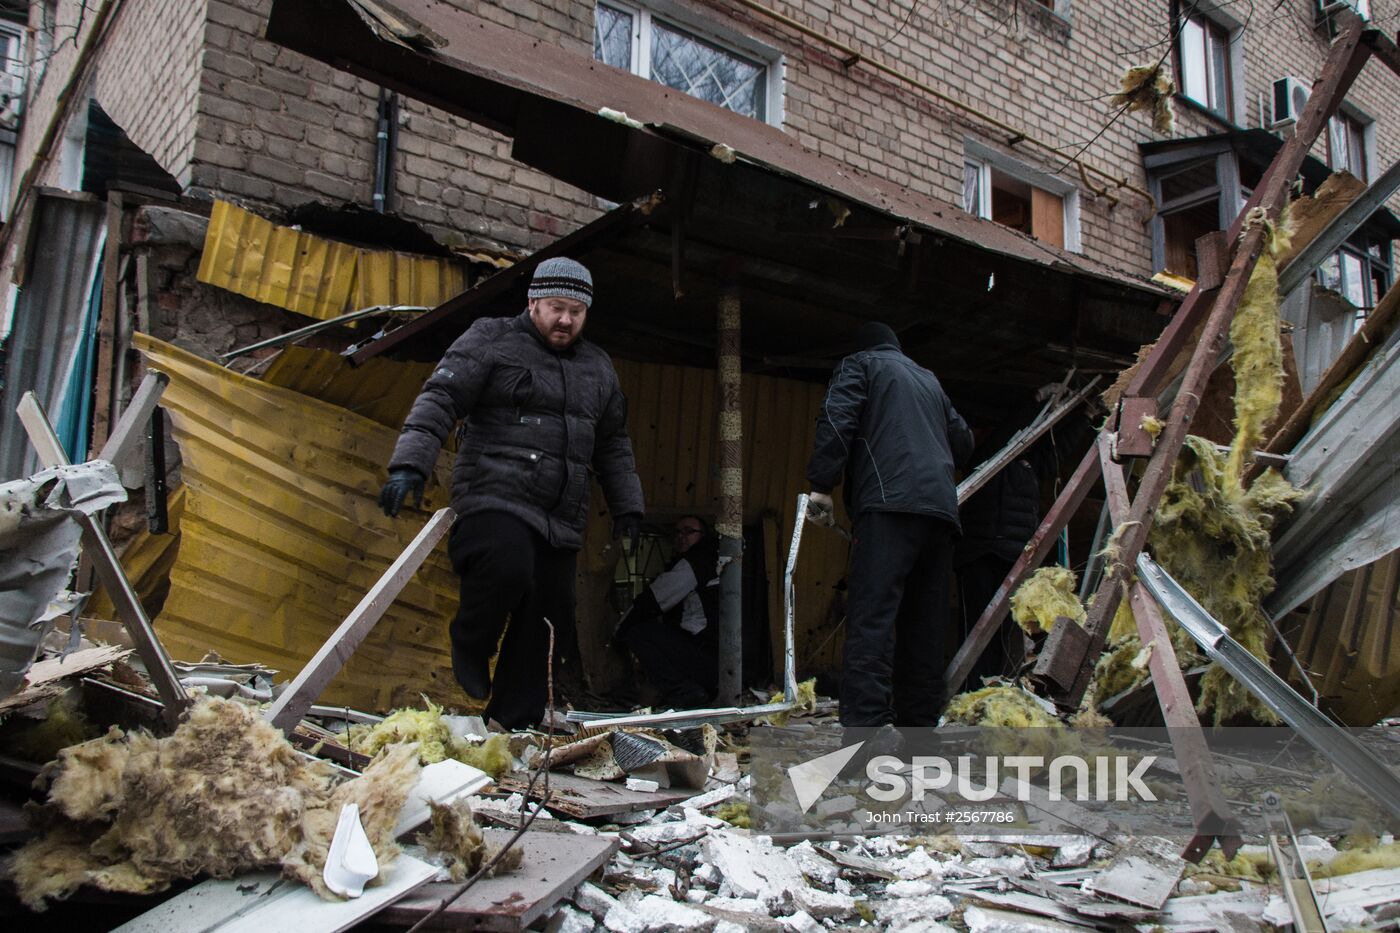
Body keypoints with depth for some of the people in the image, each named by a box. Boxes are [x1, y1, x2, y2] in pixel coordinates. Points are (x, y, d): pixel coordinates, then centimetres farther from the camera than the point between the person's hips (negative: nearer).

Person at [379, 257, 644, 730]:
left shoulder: (597, 367, 20)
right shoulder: (492, 340, 2)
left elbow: (614, 445, 27)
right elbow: (439, 398, -7)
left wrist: (626, 508, 22)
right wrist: (410, 464, -20)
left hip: (562, 519, 6)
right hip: (495, 496, -6)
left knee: (545, 621, 3)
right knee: (508, 566, -34)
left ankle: (514, 723, 16)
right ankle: (471, 644, -3)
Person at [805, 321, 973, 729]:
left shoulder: (859, 364, 14)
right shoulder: (929, 379, 33)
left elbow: (836, 420, -4)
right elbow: (963, 441, 36)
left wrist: (821, 486, -5)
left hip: (890, 502, -6)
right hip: (942, 509, 7)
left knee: (870, 619, -16)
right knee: (925, 624, 8)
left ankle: (863, 726, -27)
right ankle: (919, 723, 9)